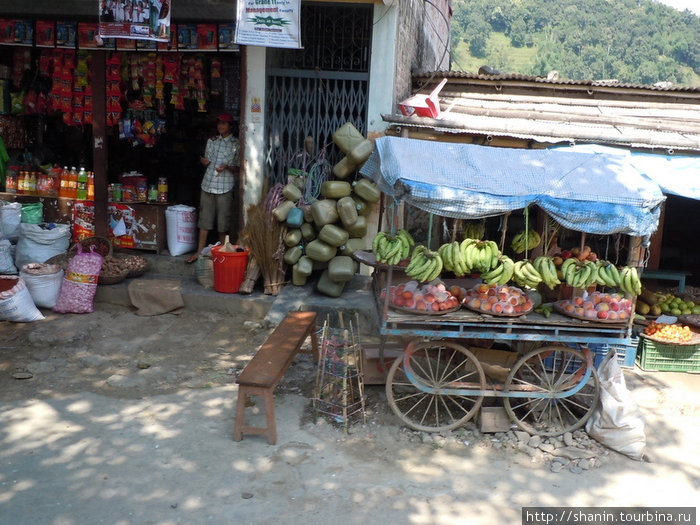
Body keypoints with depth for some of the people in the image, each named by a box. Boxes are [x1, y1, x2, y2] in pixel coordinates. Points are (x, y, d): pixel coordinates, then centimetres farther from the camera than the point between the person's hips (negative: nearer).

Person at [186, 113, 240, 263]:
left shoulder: (235, 145, -1)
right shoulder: (211, 141, 13)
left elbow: (238, 169, 1)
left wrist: (227, 167, -19)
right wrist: (204, 162, -4)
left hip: (225, 188, -4)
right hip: (208, 185, 4)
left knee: (223, 222, 1)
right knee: (204, 220, 6)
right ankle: (199, 252, 12)